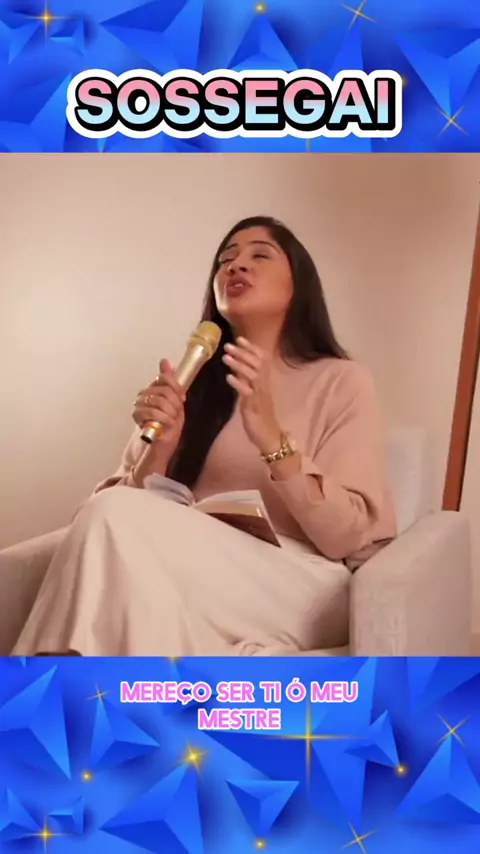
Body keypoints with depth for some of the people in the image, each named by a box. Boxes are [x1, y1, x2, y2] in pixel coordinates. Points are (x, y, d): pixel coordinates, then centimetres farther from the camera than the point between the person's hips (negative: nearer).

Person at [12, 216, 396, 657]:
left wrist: (270, 435, -20)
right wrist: (159, 449, -9)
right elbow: (118, 503, 9)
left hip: (303, 590, -3)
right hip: (198, 579, 3)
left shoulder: (342, 382, 4)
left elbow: (348, 536, -8)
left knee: (116, 519, -26)